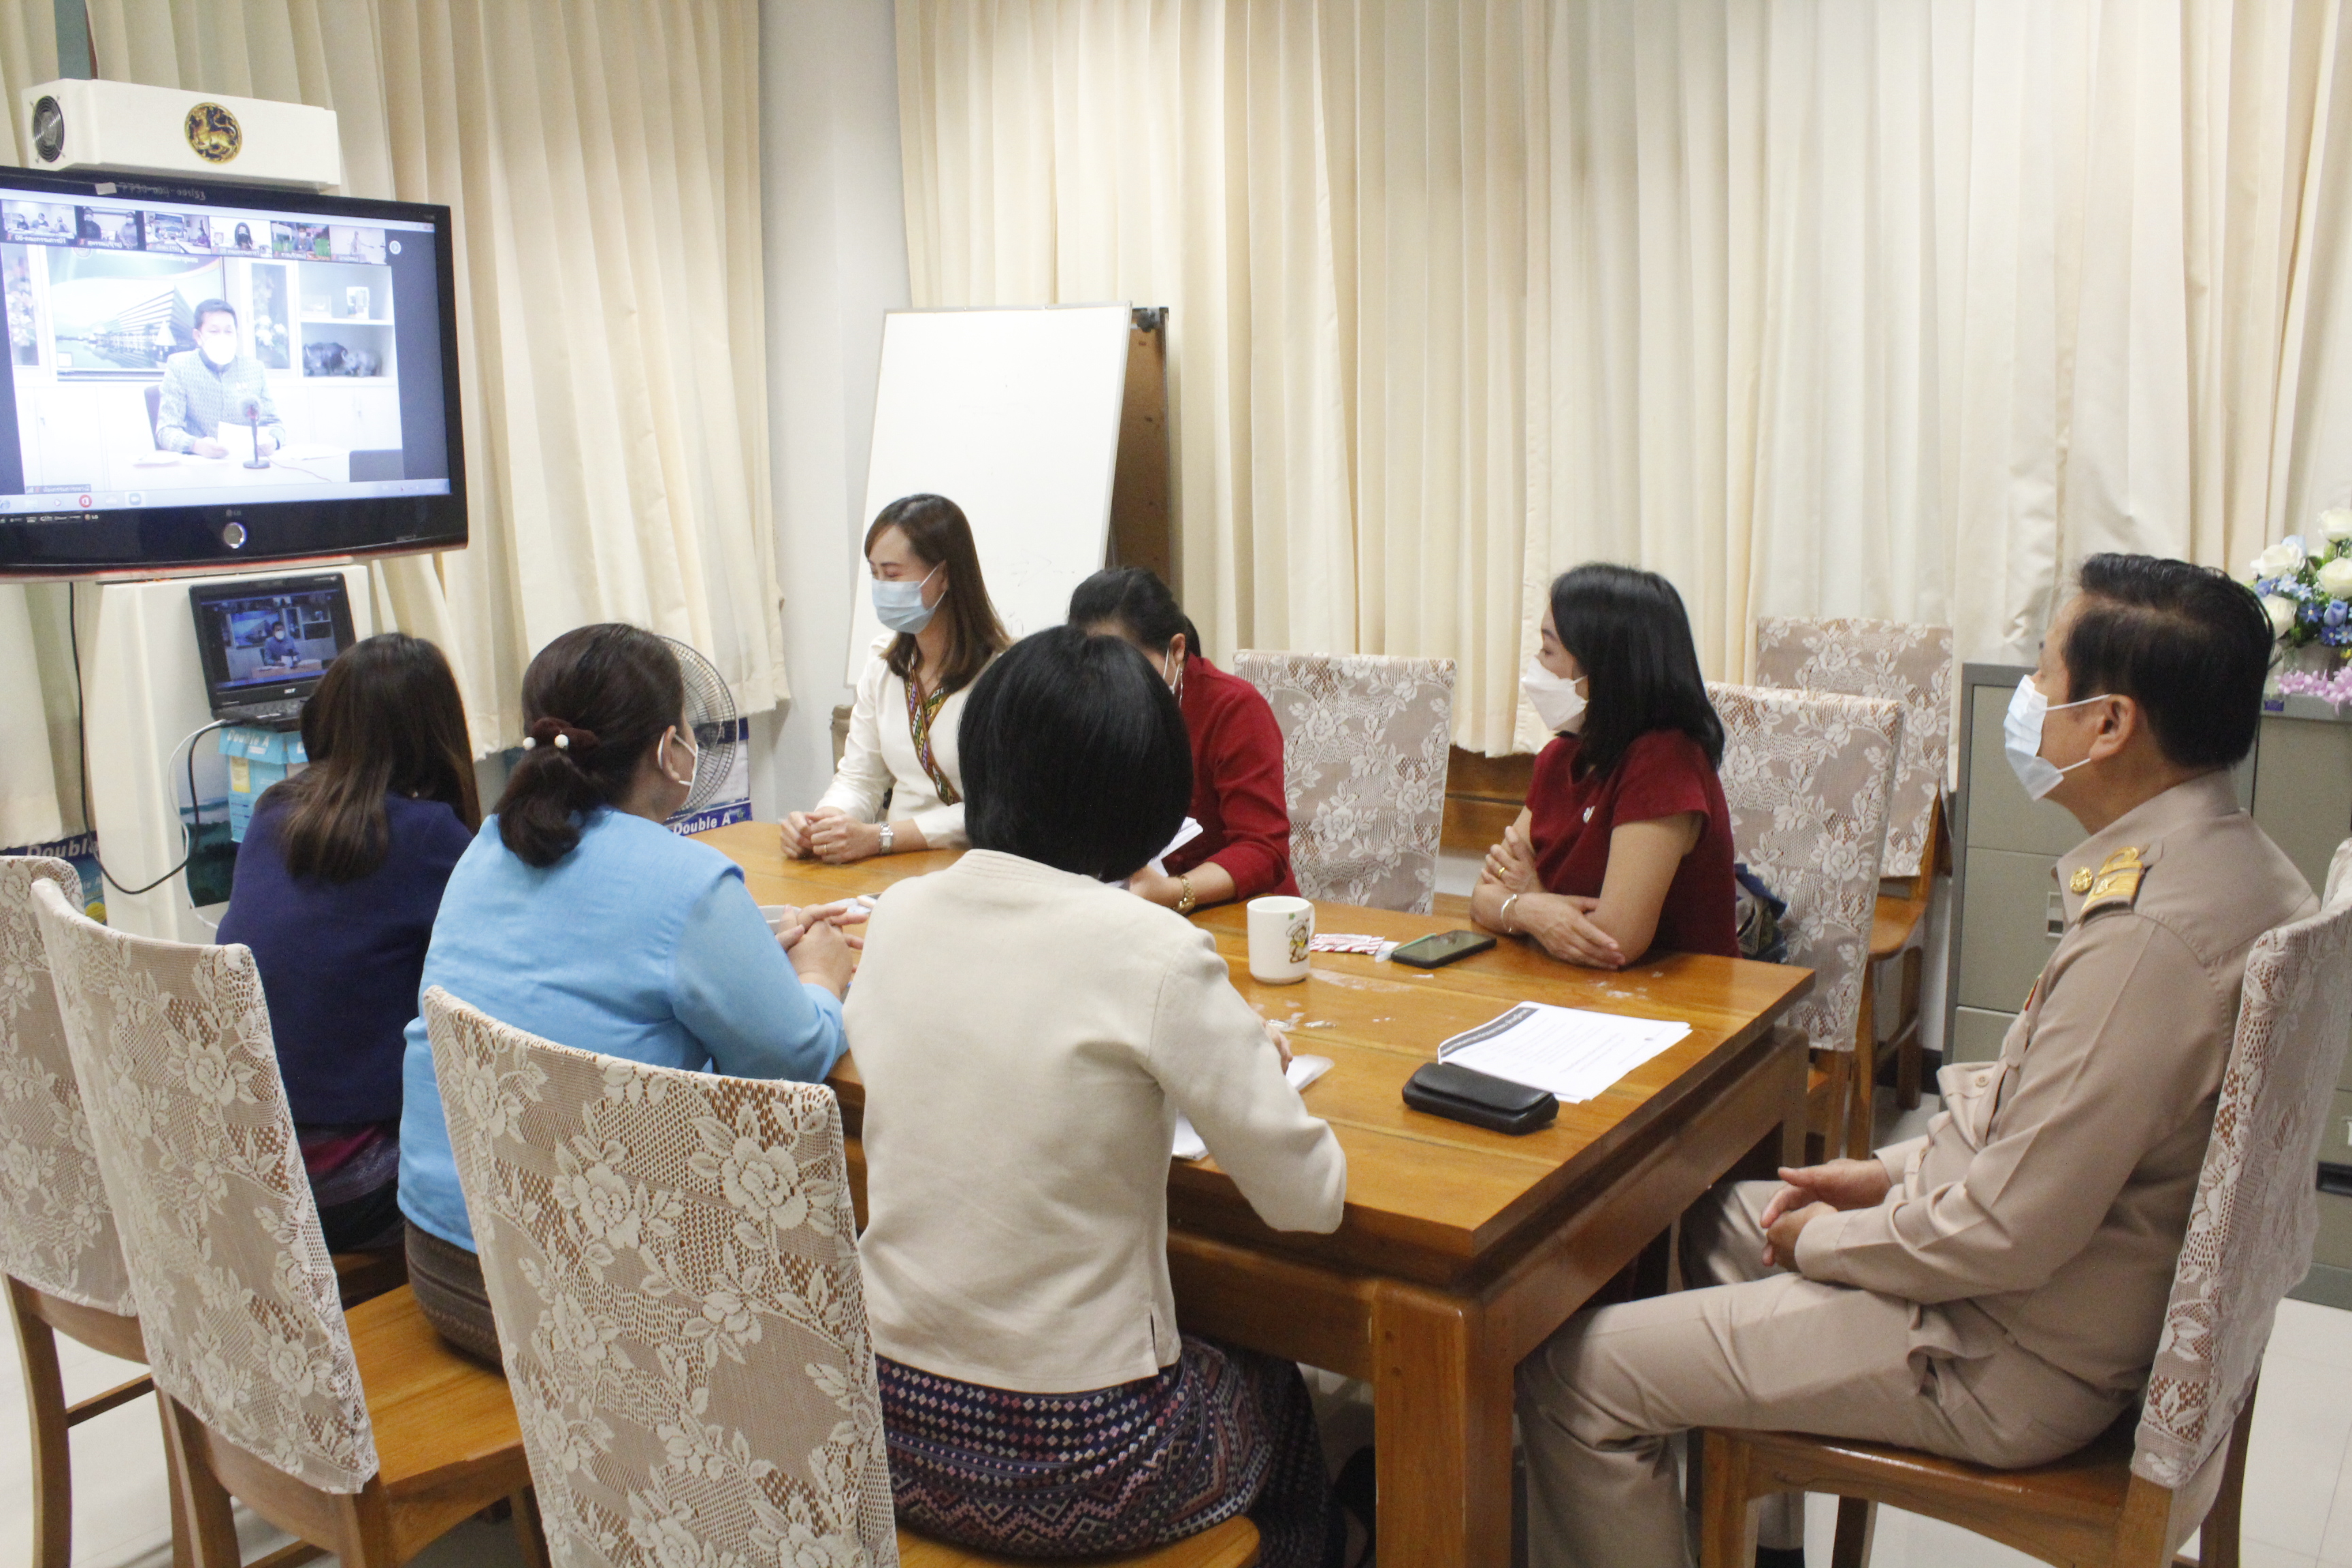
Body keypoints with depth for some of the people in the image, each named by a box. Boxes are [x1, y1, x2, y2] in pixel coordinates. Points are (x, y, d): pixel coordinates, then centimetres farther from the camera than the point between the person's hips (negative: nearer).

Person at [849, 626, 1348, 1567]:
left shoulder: (899, 917, -4)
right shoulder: (1153, 955, -21)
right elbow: (1308, 1198, -13)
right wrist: (1245, 1065, 6)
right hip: (1074, 1463, -5)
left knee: (1218, 1367, 34)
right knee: (1280, 1399, 29)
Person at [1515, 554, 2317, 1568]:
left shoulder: (2146, 934, -31)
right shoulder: (2225, 863, 1)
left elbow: (2008, 1236, -28)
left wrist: (1825, 1239, -11)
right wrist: (1897, 1172, 10)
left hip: (2021, 1364, -10)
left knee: (1575, 1373, -11)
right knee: (1718, 1216, 26)